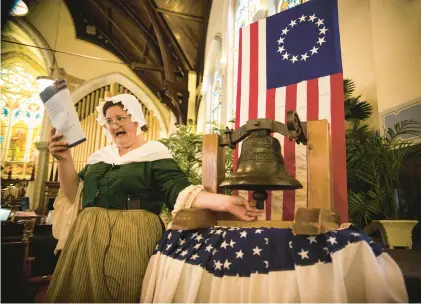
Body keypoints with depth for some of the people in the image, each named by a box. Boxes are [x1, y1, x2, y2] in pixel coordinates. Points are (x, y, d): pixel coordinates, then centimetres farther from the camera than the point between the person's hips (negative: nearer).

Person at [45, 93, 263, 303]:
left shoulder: (154, 153, -4)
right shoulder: (100, 156, 14)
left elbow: (178, 190, -15)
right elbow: (75, 195, 11)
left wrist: (223, 202, -30)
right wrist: (65, 160, -3)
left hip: (132, 239, -5)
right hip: (89, 239, 6)